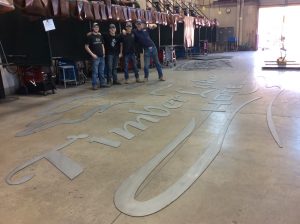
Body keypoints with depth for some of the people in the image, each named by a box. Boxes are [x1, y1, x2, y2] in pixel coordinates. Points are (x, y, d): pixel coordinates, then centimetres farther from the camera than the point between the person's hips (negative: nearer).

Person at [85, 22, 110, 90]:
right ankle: (94, 85, 1)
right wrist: (92, 54, -13)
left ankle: (102, 83, 19)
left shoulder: (100, 35, 14)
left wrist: (103, 53, 10)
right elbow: (86, 46, -6)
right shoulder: (89, 36, -4)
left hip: (101, 56, 6)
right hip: (95, 57, -6)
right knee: (95, 71, -5)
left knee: (102, 71, 11)